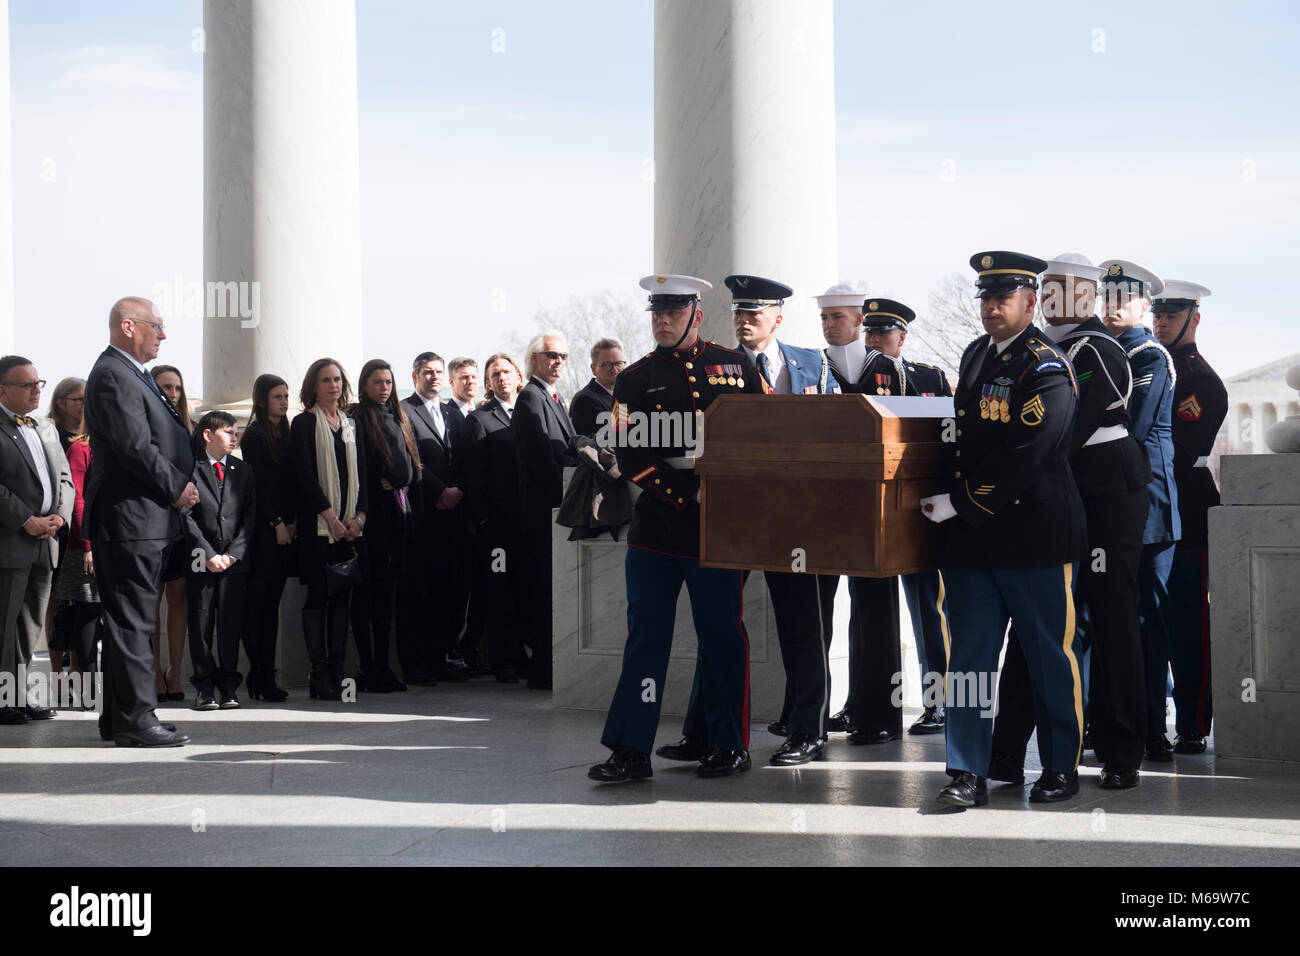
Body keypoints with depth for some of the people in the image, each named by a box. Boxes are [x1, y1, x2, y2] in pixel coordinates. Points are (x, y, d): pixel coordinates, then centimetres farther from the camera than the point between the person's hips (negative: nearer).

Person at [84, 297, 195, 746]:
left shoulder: (132, 374, 20)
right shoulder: (112, 376, -14)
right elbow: (135, 446, -21)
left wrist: (179, 485, 9)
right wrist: (177, 488, -11)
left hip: (146, 520, 11)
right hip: (130, 518, -11)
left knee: (131, 620, 13)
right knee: (133, 620, -8)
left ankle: (118, 717, 19)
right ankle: (134, 718, -6)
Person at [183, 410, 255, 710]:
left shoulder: (243, 472, 14)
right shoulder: (190, 469, 2)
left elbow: (250, 517, 8)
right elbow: (187, 516, -4)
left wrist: (232, 554, -4)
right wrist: (208, 554, -10)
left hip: (235, 561, 2)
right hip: (200, 561, -2)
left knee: (231, 626, 1)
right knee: (201, 626, 0)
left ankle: (228, 687, 7)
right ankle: (204, 688, 6)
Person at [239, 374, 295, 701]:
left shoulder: (285, 433, 17)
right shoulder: (255, 435, -4)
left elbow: (290, 481, 15)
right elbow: (259, 483, -9)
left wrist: (294, 521, 3)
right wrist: (277, 523, -11)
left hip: (284, 527, 7)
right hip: (263, 527, -7)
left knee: (272, 603, 6)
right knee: (259, 600, -8)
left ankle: (266, 677, 7)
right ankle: (259, 675, -7)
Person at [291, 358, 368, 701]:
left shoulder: (351, 425, 16)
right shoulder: (304, 424, 1)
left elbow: (363, 474, 12)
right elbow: (305, 476, -7)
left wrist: (359, 517, -2)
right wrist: (331, 518, -13)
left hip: (350, 525, 5)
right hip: (317, 524, -5)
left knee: (342, 595, 3)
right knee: (318, 593, -5)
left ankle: (337, 670, 5)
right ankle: (320, 674, -4)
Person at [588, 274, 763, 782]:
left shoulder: (735, 365, 8)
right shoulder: (635, 380, 7)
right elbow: (630, 457, -2)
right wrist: (692, 495, -11)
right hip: (656, 526, 1)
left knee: (722, 637, 4)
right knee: (645, 636, 1)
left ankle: (730, 746, 14)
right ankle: (631, 752, 3)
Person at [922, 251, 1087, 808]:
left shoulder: (1047, 369, -10)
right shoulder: (975, 356, 13)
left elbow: (1023, 457, -19)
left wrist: (960, 502, -16)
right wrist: (954, 498, 14)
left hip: (1034, 536, -6)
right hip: (971, 535, 6)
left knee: (1050, 656, 5)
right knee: (969, 656, 1)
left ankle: (1061, 768, 18)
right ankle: (968, 774, 2)